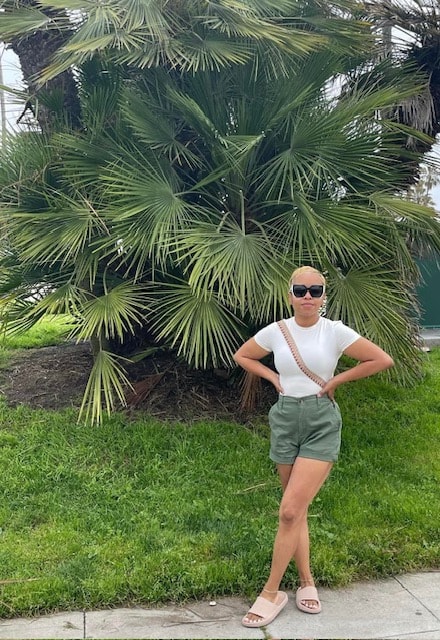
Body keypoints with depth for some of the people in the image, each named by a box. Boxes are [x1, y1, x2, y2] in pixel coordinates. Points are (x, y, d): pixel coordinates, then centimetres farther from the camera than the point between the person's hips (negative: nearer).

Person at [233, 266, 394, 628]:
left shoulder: (335, 331, -8)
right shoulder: (275, 332, 1)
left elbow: (383, 360, -8)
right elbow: (242, 357, 16)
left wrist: (336, 380, -7)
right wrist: (273, 377, 2)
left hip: (322, 423, -3)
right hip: (286, 420, 4)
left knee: (290, 512, -11)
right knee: (297, 512, 11)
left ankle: (271, 593, 3)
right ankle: (306, 581, 27)